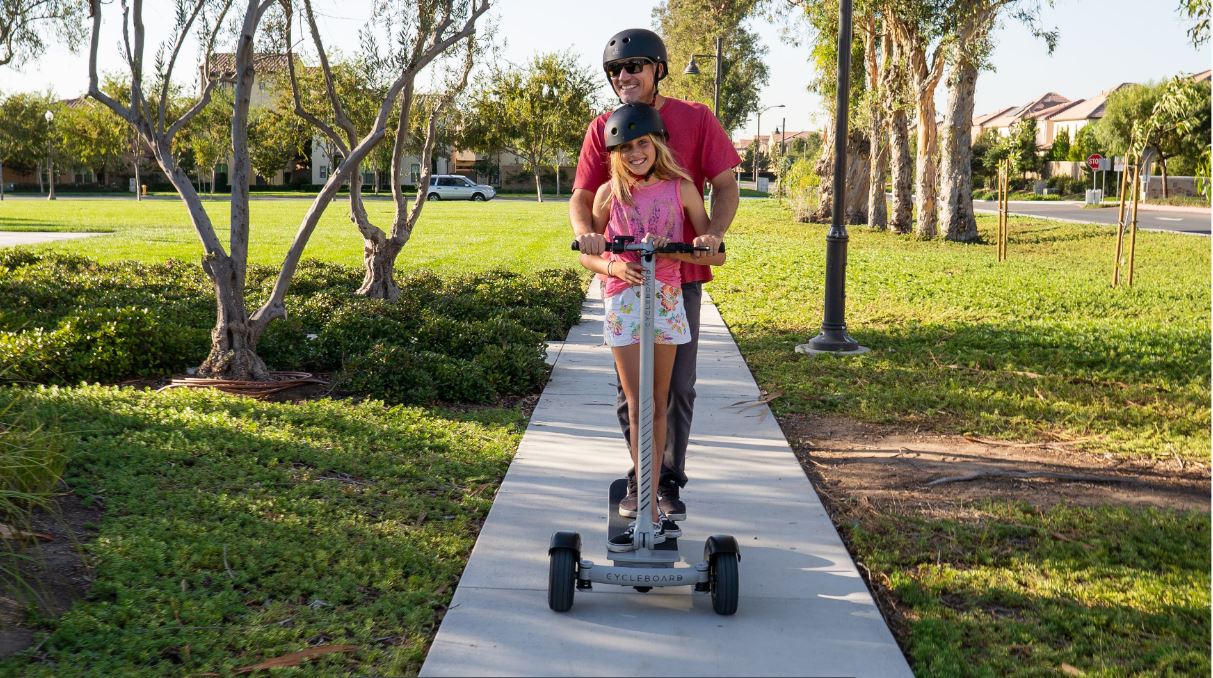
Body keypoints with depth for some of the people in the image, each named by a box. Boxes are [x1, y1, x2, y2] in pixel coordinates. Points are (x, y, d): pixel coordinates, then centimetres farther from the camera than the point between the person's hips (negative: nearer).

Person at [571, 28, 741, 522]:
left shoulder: (695, 120, -2)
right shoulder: (602, 128, 3)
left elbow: (725, 185, -3)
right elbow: (582, 195, 0)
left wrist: (714, 232, -22)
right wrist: (584, 232, -22)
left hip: (681, 272, -2)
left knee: (678, 384, 4)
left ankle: (670, 481, 18)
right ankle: (638, 477, 25)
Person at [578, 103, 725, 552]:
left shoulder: (680, 188, 1)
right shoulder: (609, 193, 3)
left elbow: (715, 254, 0)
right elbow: (586, 254, 10)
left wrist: (669, 249, -18)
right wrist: (614, 267, -11)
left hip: (667, 300, 1)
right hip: (623, 301, -1)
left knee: (658, 407, 8)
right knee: (639, 409, -6)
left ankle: (650, 505, 20)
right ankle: (651, 516, -7)